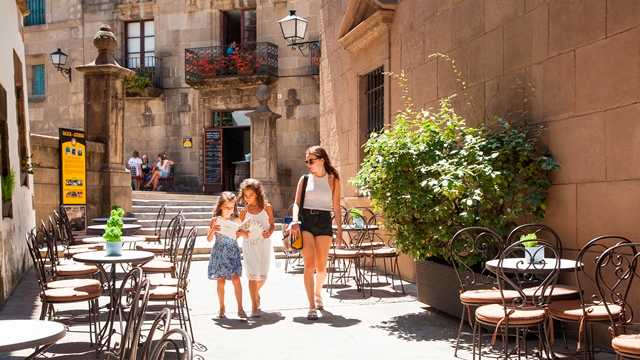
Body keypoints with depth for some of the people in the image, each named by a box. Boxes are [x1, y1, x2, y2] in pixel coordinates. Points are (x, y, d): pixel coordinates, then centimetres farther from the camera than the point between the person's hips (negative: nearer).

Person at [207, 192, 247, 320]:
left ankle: (240, 308, 0)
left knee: (236, 279, -6)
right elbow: (209, 239, -1)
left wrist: (241, 232, -10)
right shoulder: (215, 220, -2)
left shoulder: (236, 220, 2)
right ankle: (221, 308, 18)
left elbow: (246, 234, 12)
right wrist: (213, 230, -19)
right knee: (221, 281, 5)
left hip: (233, 252, 1)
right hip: (219, 252, 0)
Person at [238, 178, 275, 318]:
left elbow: (272, 224, 6)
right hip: (249, 244, -1)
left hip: (264, 244, 1)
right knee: (253, 275, -7)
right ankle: (254, 306, 0)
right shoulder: (244, 211, -2)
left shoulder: (267, 208, -2)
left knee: (263, 276, 5)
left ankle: (255, 294, 37)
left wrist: (270, 232, -13)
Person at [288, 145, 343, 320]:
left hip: (324, 222, 0)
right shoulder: (304, 179, 9)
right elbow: (297, 203, 4)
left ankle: (318, 293, 36)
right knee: (309, 265, -9)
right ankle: (312, 307, -5)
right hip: (305, 221, 0)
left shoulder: (333, 180, 7)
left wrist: (339, 230, 3)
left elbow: (336, 207, 7)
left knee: (321, 267, 5)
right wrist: (295, 221, -13)